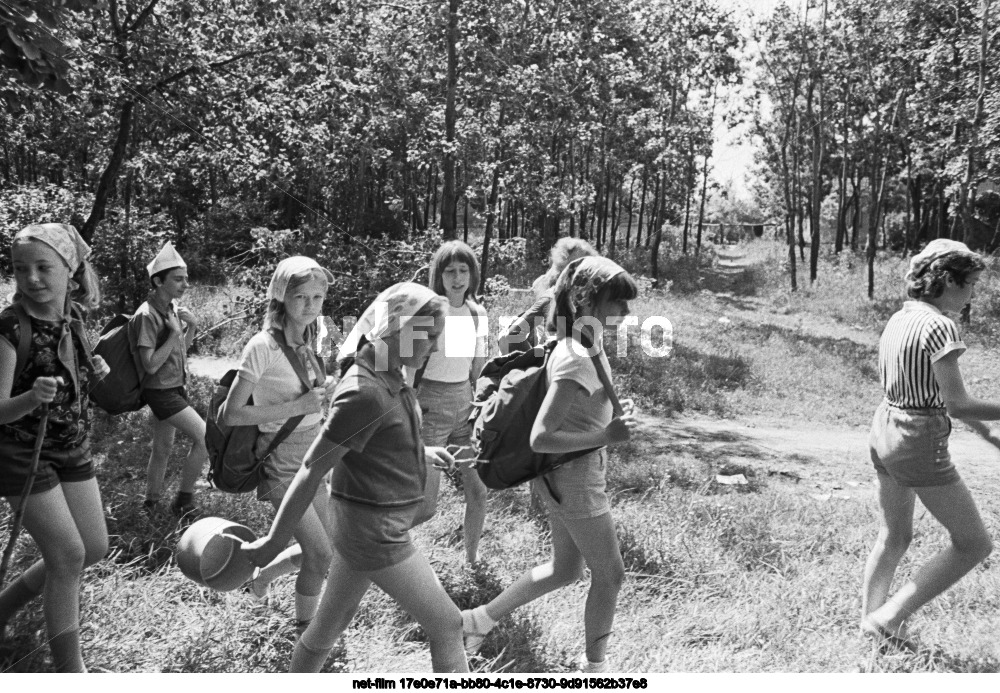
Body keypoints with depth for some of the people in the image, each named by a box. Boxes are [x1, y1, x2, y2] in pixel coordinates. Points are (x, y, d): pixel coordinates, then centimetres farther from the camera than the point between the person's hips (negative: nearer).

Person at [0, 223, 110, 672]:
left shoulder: (71, 319, -1)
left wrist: (93, 375, -1)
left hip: (72, 448, 7)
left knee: (95, 548, 10)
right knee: (69, 555, -7)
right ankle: (70, 670, 8)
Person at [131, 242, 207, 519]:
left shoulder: (173, 307, 6)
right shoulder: (147, 315, -20)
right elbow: (150, 364, -22)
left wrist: (191, 328, -1)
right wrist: (174, 334, -23)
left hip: (175, 387, 9)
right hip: (160, 390, -9)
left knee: (163, 447, 17)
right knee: (205, 437, -14)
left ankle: (151, 502, 31)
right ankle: (184, 501, -1)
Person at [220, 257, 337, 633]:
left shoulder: (306, 342, 4)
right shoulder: (263, 346, -18)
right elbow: (231, 414, -19)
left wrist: (324, 390, -5)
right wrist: (297, 406, -23)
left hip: (311, 457, 7)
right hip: (281, 463, -7)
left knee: (319, 549, 14)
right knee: (321, 553, -7)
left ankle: (262, 576, 40)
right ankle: (304, 628, 17)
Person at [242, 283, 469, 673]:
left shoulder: (388, 376, 1)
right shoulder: (364, 392, -26)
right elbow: (312, 471, -20)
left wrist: (420, 452, 17)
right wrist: (274, 542, -14)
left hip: (368, 525, 8)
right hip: (376, 534, -8)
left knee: (329, 626, 21)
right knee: (446, 625, 5)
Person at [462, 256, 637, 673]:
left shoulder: (585, 343, 0)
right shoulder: (575, 360, -27)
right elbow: (540, 438, -28)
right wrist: (606, 438, -27)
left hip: (564, 477, 9)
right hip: (575, 481, -9)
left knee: (565, 570, 23)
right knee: (610, 575, 10)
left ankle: (482, 619, 35)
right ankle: (595, 666, 32)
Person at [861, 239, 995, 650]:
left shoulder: (898, 319, 8)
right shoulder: (938, 327, -17)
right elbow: (958, 405, -19)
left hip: (884, 431, 8)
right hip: (920, 445, -8)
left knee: (894, 538, 22)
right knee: (974, 544, 7)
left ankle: (870, 619, 29)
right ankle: (889, 616, 6)